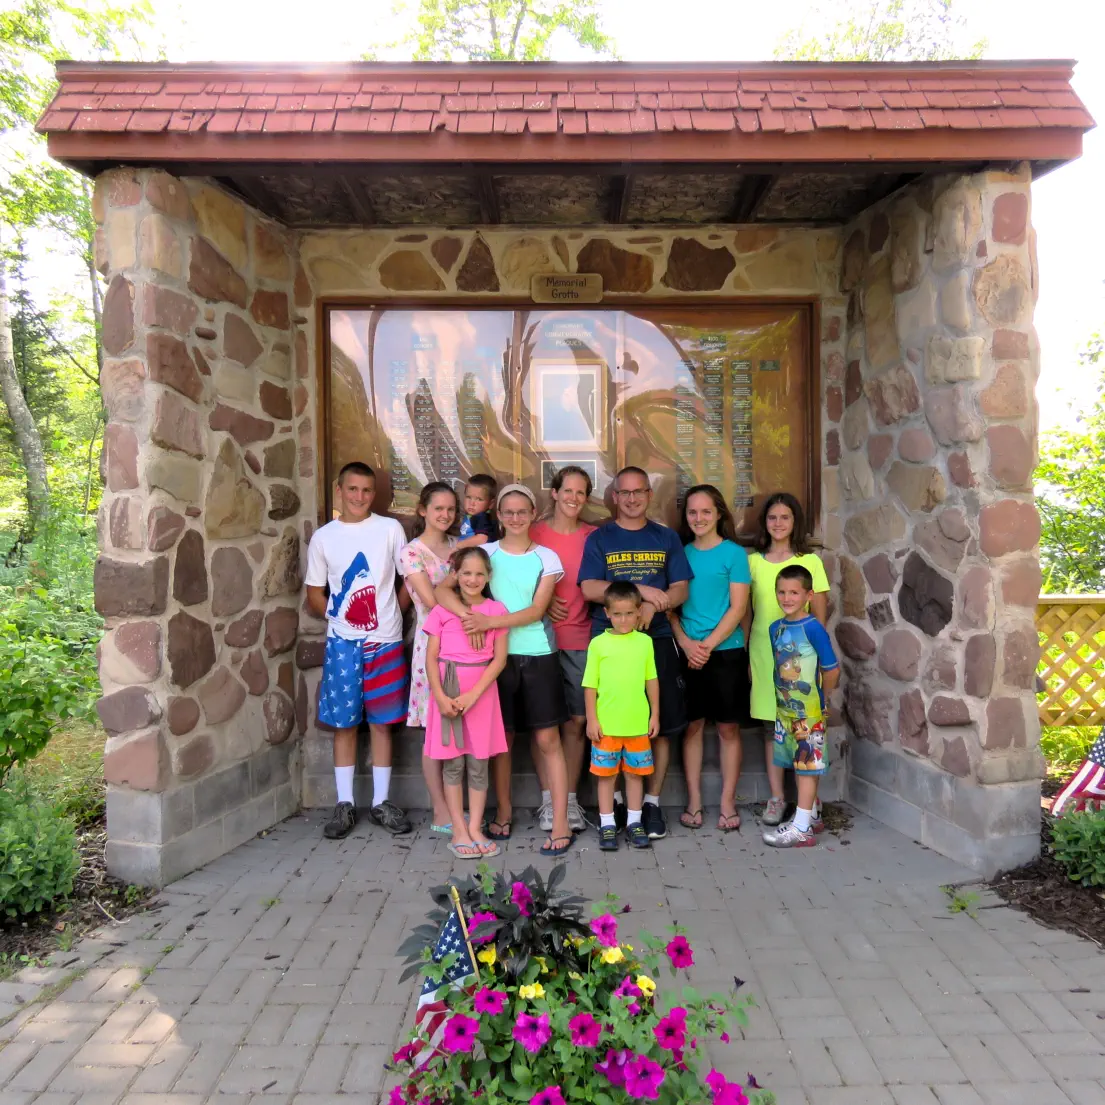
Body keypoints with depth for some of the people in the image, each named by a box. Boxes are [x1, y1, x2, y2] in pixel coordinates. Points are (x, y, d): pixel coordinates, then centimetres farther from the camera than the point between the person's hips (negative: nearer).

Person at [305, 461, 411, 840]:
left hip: (385, 641, 0)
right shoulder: (323, 538, 4)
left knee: (381, 722, 6)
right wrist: (337, 616, -3)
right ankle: (345, 804, 18)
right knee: (343, 722, 6)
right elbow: (314, 594, 9)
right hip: (342, 643, 1)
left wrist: (391, 614, -1)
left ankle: (381, 802, 18)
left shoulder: (390, 529, 1)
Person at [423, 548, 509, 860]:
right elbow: (431, 658, 0)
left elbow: (499, 659, -2)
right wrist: (441, 697, -13)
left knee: (479, 763, 6)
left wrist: (473, 695, -11)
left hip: (482, 691, 1)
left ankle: (475, 828, 16)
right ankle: (459, 831, 13)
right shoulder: (442, 610, 2)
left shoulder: (496, 610, 2)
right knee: (453, 763, 4)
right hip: (447, 690, 0)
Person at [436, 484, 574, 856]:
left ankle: (560, 824, 4)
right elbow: (443, 589, -8)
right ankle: (504, 813, 26)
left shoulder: (547, 558, 2)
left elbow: (536, 610, -8)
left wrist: (489, 622, -20)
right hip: (499, 655, 1)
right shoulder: (486, 552, 2)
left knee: (547, 739, -1)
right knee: (502, 738, 10)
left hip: (538, 655, -1)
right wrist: (469, 616, -27)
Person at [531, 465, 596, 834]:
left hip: (580, 639, 2)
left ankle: (570, 799, 18)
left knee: (576, 720, 5)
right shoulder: (534, 533, 1)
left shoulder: (593, 537, 6)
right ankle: (548, 800, 15)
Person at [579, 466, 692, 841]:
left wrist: (653, 606, -16)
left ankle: (652, 802, 16)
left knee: (662, 724, 3)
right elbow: (589, 588, -7)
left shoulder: (666, 538, 12)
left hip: (657, 640, 2)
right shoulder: (599, 539, 6)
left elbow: (680, 590, 4)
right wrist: (640, 589, -16)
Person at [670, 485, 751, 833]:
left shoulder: (734, 553, -1)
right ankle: (693, 801, 15)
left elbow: (738, 608, -6)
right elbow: (670, 606, 5)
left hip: (726, 651, -2)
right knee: (692, 726, 6)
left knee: (728, 728, 5)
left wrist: (708, 645, -13)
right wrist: (686, 643, -9)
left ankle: (727, 803, 15)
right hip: (688, 653, 2)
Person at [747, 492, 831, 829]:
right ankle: (776, 798, 20)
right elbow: (746, 612, 9)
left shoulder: (810, 561, 0)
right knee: (771, 728, 9)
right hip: (763, 654, 2)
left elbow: (819, 616, 2)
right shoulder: (753, 561, 6)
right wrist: (744, 654, 5)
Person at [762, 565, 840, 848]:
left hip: (809, 710, -7)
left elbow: (832, 669, -12)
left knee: (807, 764, 0)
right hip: (785, 708, 7)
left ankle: (802, 829, 4)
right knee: (801, 763, 16)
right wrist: (783, 697, 10)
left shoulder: (813, 628, -16)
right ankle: (808, 815, 28)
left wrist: (820, 699, 0)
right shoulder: (776, 628, 5)